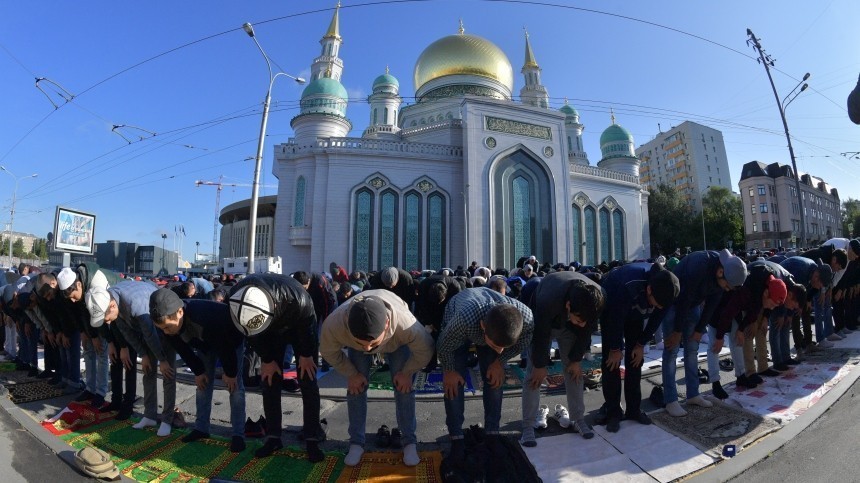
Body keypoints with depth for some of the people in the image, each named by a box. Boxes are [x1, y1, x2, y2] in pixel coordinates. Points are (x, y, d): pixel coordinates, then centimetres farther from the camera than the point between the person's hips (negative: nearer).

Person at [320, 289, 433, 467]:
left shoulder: (405, 324, -48)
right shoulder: (333, 325, -43)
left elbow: (425, 350, -26)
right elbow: (329, 352, -18)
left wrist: (406, 372, -15)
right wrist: (352, 374, -12)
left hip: (397, 342, -1)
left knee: (404, 388, -7)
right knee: (356, 388, -5)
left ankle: (409, 442, 11)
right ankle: (356, 443, 15)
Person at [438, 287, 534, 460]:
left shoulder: (526, 318, -38)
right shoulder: (464, 319, -48)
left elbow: (523, 342, -11)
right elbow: (444, 347, -25)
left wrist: (499, 362, -9)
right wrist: (450, 371, -9)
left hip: (492, 329, 2)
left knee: (494, 379, -3)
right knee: (454, 382, -9)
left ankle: (492, 433, 17)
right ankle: (456, 438, 9)